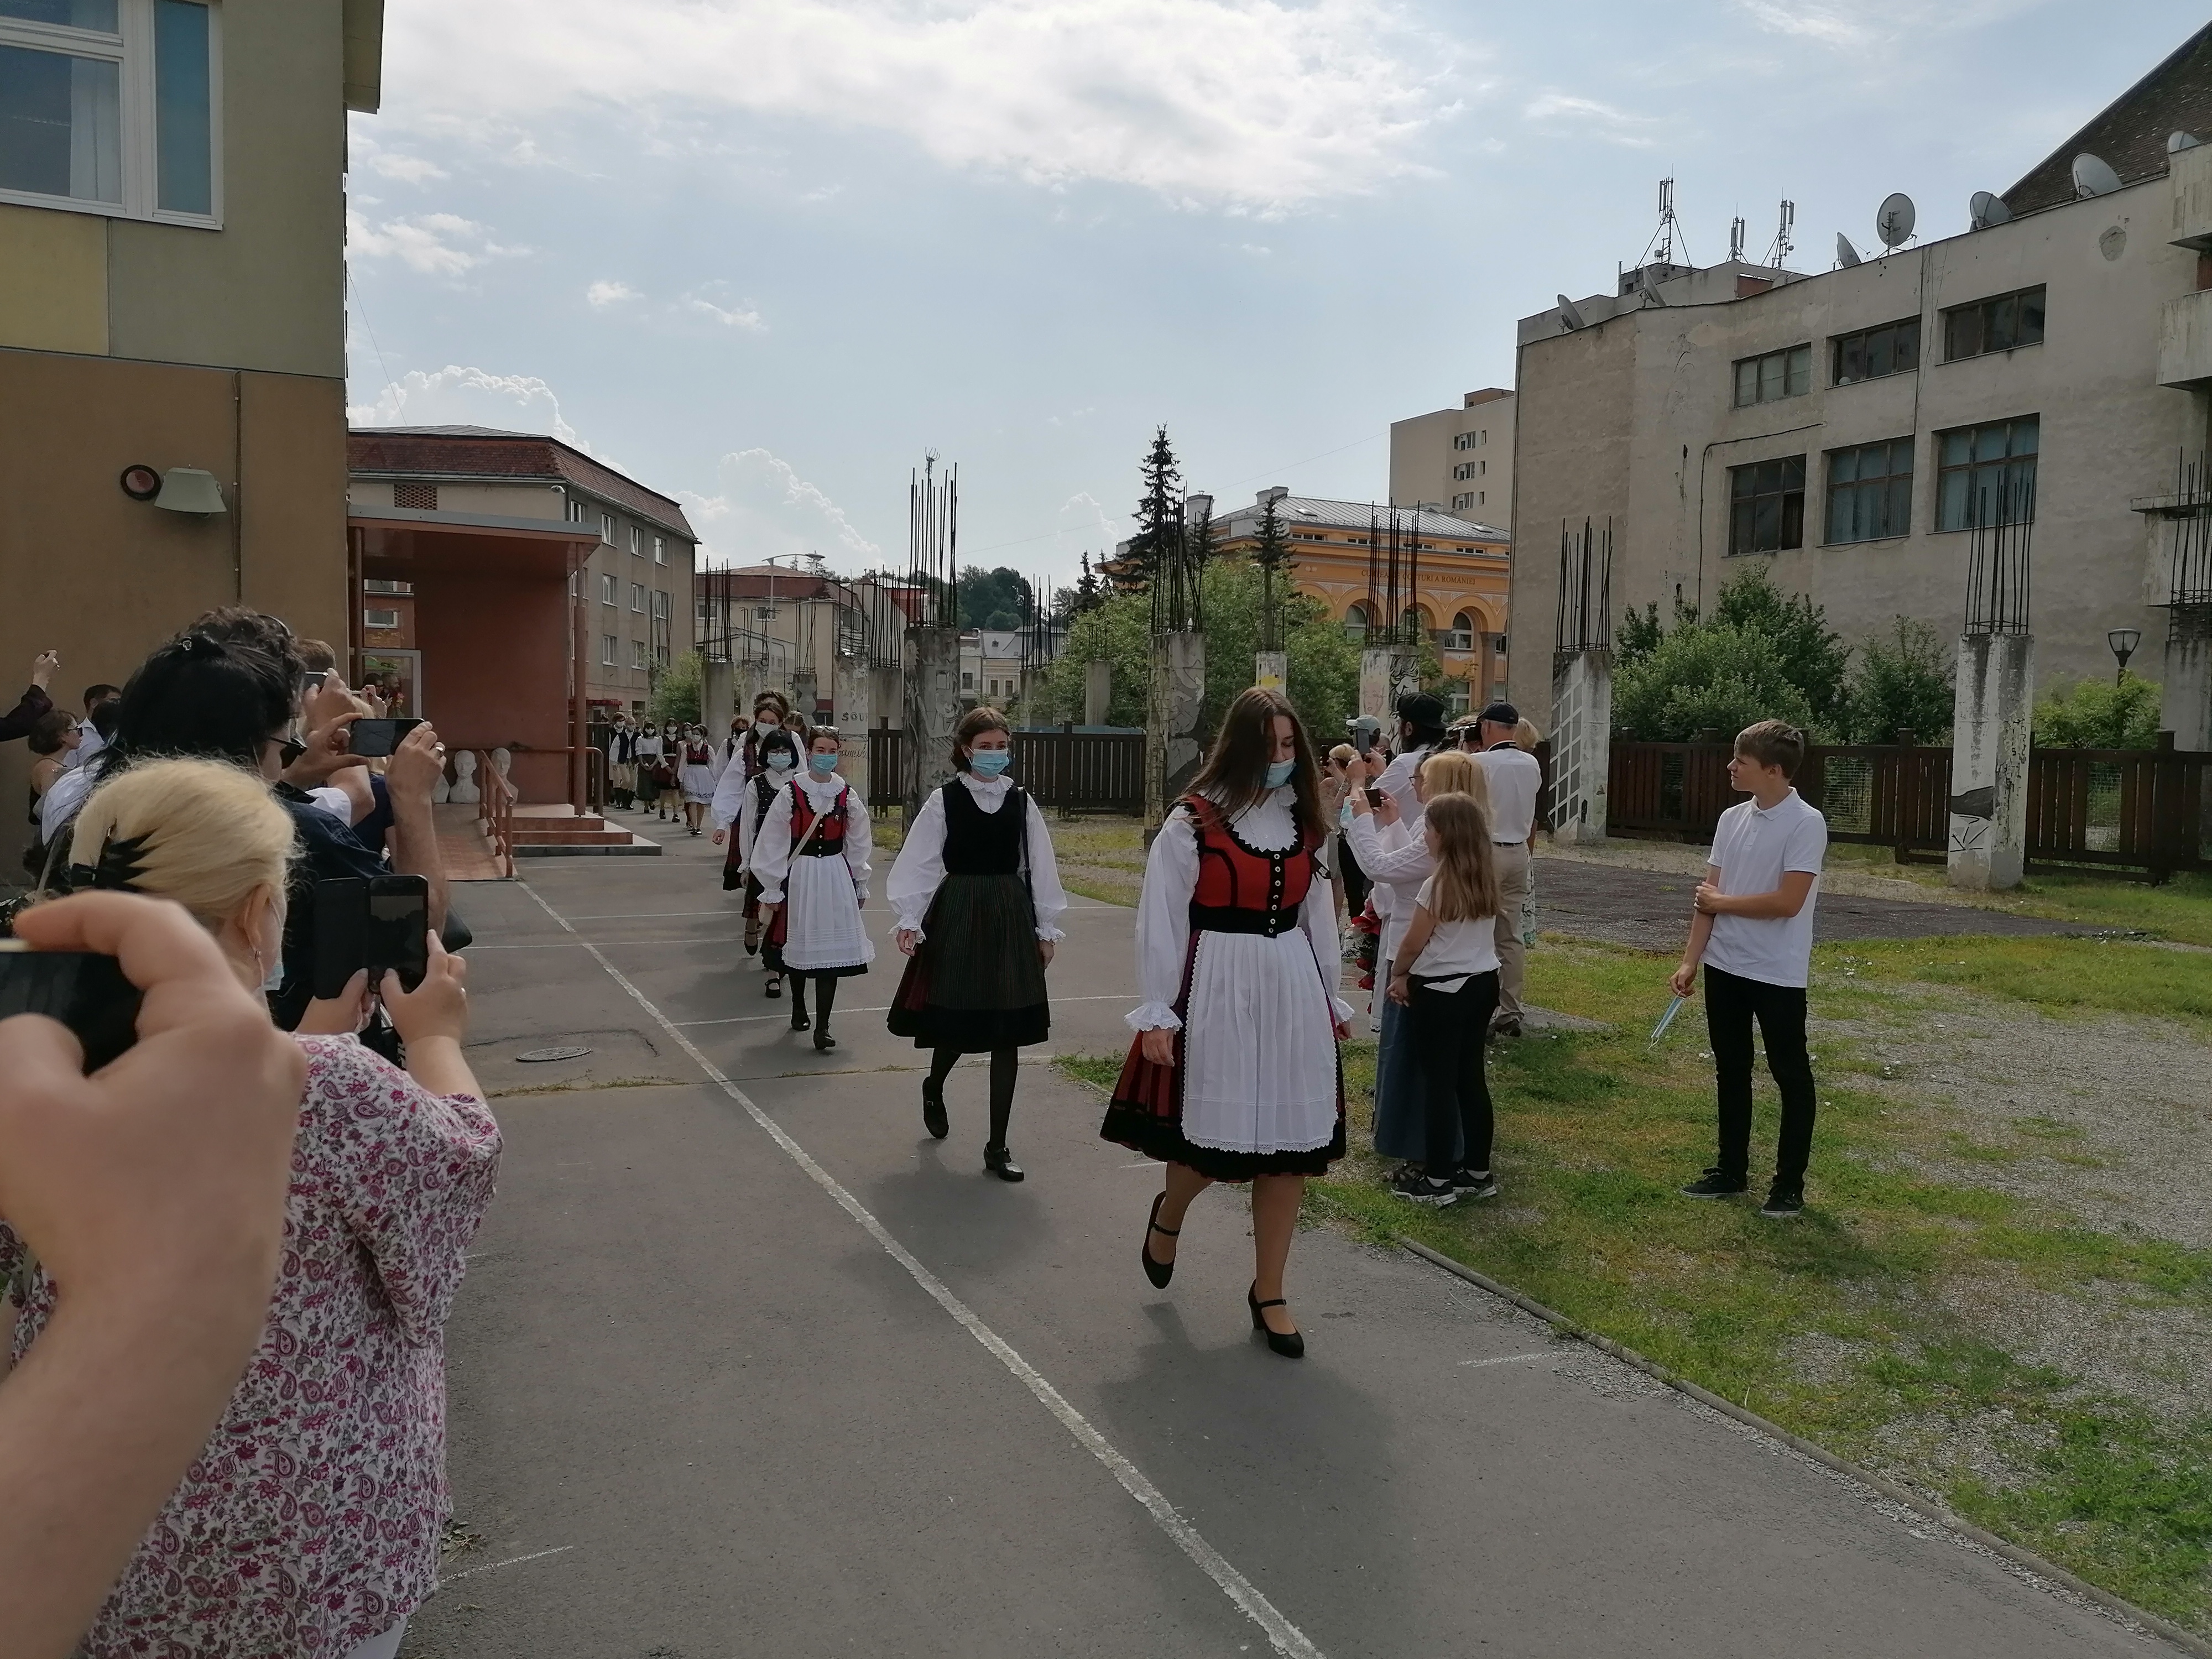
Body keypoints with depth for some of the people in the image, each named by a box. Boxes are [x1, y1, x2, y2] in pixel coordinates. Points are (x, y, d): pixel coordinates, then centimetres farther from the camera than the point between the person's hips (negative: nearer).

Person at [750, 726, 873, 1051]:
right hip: (799, 876, -1)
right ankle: (798, 1008, 35)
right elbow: (772, 844, -4)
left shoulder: (847, 795, 1)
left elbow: (857, 844, 10)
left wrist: (860, 885, 14)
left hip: (836, 877, 1)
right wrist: (773, 890, -3)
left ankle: (822, 1027, -3)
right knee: (798, 946, 11)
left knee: (831, 948, -5)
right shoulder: (790, 793, -6)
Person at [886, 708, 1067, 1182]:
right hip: (957, 915, -2)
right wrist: (910, 920, -13)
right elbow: (919, 863, -6)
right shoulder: (944, 800, -3)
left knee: (1007, 1034, 2)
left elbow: (1040, 867, 7)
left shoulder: (1021, 801, 4)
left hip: (1011, 917, 2)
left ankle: (997, 1146, 11)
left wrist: (1046, 928, 7)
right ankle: (934, 1088, 41)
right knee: (955, 1020, 4)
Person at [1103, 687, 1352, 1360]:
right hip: (1216, 992, -5)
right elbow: (1161, 921, -9)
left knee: (1290, 1143, 6)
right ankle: (1168, 1213, 40)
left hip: (1293, 990, 5)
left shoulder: (1303, 822, 8)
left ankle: (1269, 1293, 21)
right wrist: (1157, 1015, -11)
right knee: (1209, 1139, 3)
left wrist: (1331, 999, 18)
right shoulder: (1194, 822, -10)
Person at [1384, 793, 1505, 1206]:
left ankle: (1436, 1179, 8)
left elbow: (1413, 944, -11)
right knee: (1470, 1078, 14)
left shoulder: (1438, 885, -18)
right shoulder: (1486, 878, 3)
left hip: (1440, 992, -7)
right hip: (1482, 984, 7)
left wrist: (1399, 975, 5)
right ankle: (1478, 1171, 22)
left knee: (1438, 1082, 1)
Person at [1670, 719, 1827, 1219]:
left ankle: (1790, 1183, 18)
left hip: (1777, 973, -7)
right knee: (1731, 1071, 15)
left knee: (1791, 1077, 7)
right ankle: (1732, 1169, 28)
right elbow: (1708, 896, 5)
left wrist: (1721, 902, -9)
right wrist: (1690, 960, 1)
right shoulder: (1732, 819, 5)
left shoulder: (1806, 824, -15)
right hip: (1724, 967, 7)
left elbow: (1787, 902, -21)